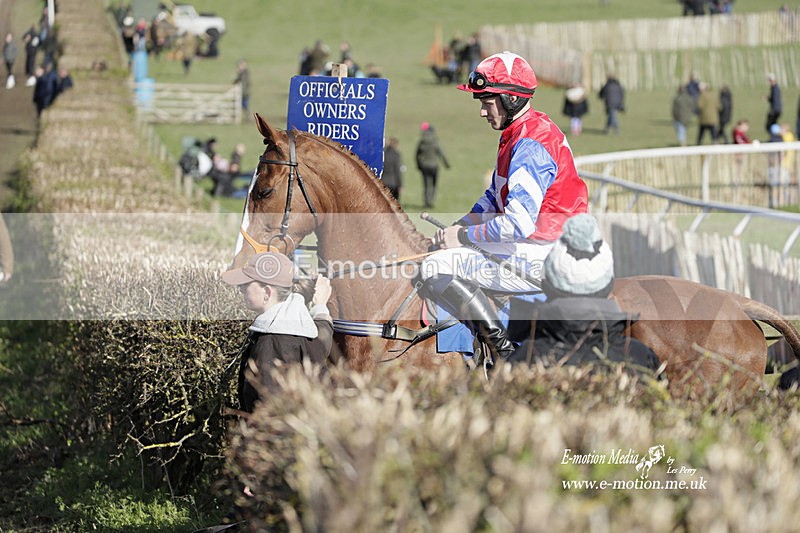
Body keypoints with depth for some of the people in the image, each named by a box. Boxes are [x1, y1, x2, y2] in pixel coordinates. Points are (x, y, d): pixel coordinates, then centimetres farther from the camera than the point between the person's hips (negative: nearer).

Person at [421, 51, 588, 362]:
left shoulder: (530, 144, -21)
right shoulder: (518, 134, 13)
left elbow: (518, 223, -29)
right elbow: (495, 197, 21)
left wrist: (463, 236, -16)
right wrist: (458, 228, 6)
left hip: (539, 261, -11)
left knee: (436, 269, -16)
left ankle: (502, 348, -14)